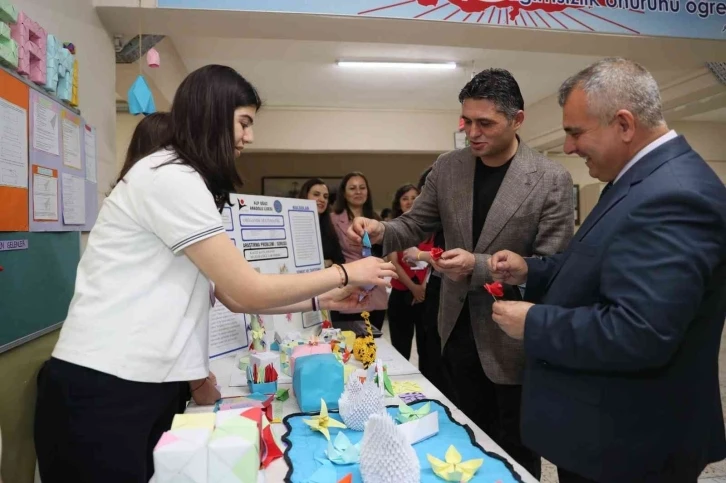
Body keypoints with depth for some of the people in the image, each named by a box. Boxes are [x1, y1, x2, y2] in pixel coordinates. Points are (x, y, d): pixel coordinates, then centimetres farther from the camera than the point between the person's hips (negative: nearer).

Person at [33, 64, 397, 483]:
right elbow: (249, 291, -18)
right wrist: (344, 273, -6)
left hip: (148, 382, 9)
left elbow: (231, 294, 10)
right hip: (104, 386, -9)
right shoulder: (171, 178, -17)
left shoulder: (182, 182, 16)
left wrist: (323, 300, 6)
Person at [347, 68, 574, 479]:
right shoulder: (448, 168, -1)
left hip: (512, 340, -4)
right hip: (459, 331, 4)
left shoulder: (552, 180, -15)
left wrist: (478, 266, -28)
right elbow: (416, 225, 4)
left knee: (515, 452, 17)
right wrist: (380, 231, -18)